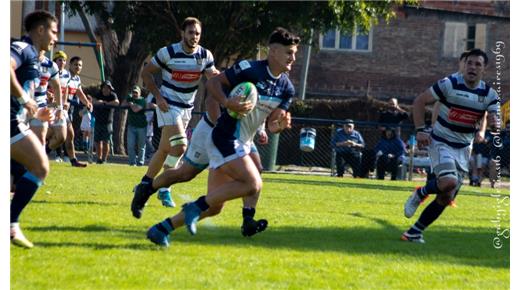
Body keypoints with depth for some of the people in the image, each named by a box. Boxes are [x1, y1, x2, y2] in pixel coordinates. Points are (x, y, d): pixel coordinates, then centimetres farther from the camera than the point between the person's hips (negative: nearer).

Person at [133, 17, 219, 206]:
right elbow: (146, 73, -4)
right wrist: (158, 96, -14)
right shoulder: (168, 53, -13)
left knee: (165, 149, 12)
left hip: (187, 107, 5)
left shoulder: (205, 55, -2)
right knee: (180, 146, -20)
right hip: (168, 105, -5)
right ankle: (164, 189, -9)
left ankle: (145, 183, 25)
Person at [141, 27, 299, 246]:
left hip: (241, 144, 8)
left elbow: (271, 125, 10)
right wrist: (227, 103, -25)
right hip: (225, 138, -8)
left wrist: (281, 124, -14)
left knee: (214, 207, 7)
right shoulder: (249, 69, -14)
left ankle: (161, 229, 13)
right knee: (253, 184, -23)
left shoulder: (286, 88, 7)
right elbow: (213, 83, -8)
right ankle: (197, 206, -14)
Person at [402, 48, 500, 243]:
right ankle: (421, 193, 1)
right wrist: (420, 130, -15)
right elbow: (419, 101, -7)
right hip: (441, 143, -5)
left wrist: (495, 123, -29)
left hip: (463, 149, 5)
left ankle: (415, 232, 17)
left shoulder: (489, 94, -3)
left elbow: (495, 119, -4)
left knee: (446, 197, 4)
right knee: (449, 182, -30)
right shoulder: (450, 84, -14)